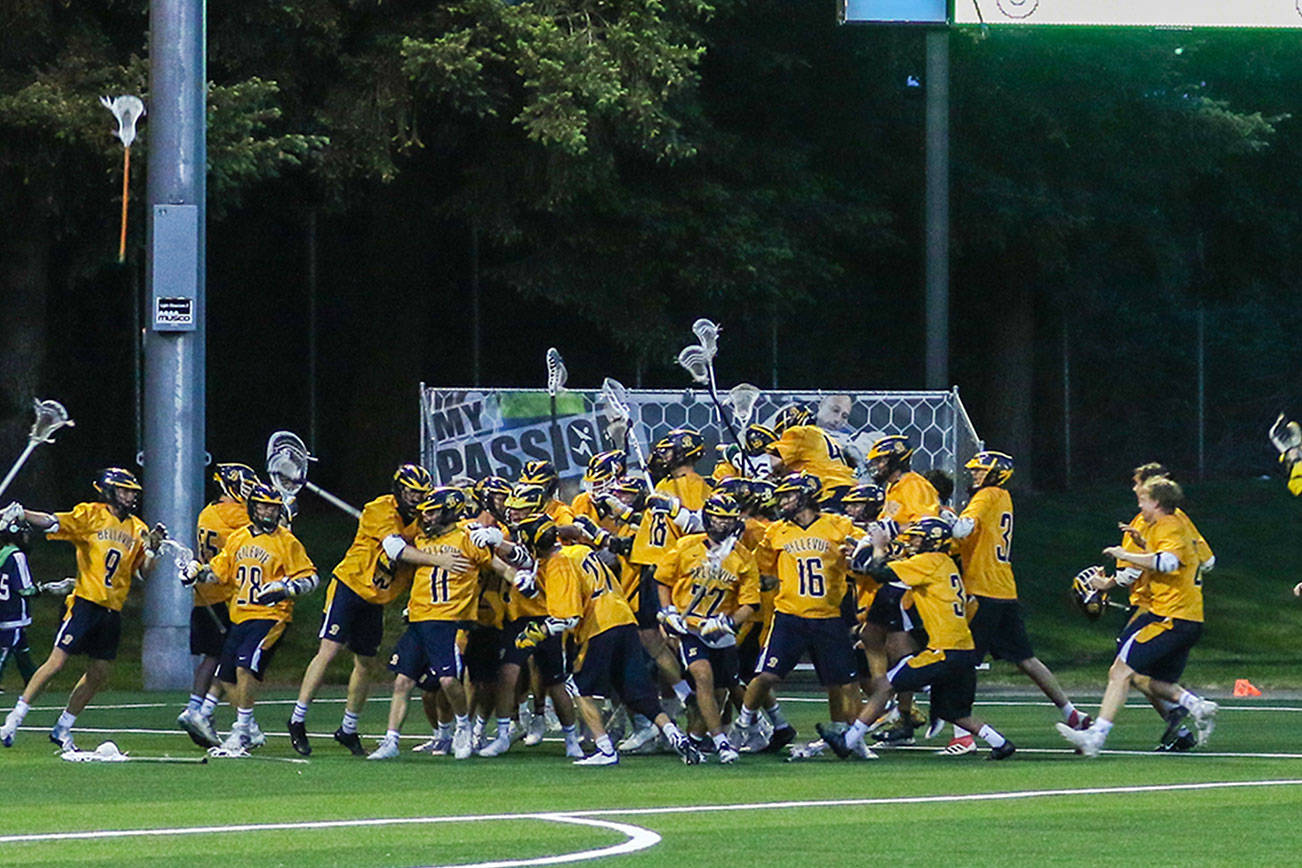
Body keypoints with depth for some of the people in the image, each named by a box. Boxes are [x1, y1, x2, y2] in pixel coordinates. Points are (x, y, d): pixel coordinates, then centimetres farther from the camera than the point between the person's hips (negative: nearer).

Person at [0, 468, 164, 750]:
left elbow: (142, 572, 13)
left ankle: (62, 729, 21)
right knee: (56, 662, -12)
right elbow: (53, 523, -16)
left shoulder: (137, 529, 12)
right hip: (86, 602, -6)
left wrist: (152, 548, -5)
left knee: (99, 674, 7)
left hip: (112, 610, 6)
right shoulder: (91, 515, -3)